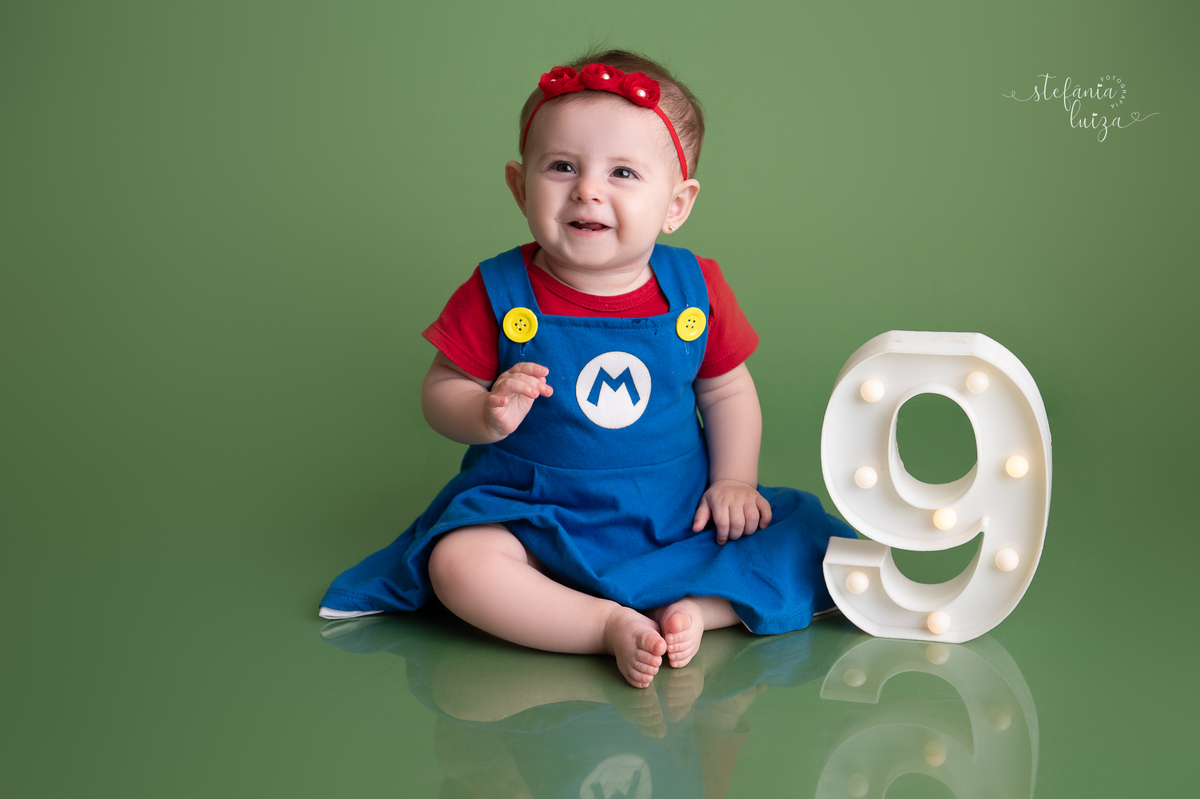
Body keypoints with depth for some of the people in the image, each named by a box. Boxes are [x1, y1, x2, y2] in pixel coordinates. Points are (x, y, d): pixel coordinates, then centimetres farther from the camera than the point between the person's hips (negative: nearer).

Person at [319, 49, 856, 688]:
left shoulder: (696, 290, -3)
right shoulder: (498, 295, -9)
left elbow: (727, 391, 9)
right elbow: (441, 389, -3)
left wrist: (734, 479, -4)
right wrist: (487, 416, -24)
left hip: (678, 517, 2)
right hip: (534, 514, -1)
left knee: (798, 549, -13)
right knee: (458, 564, -30)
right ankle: (609, 626, -27)